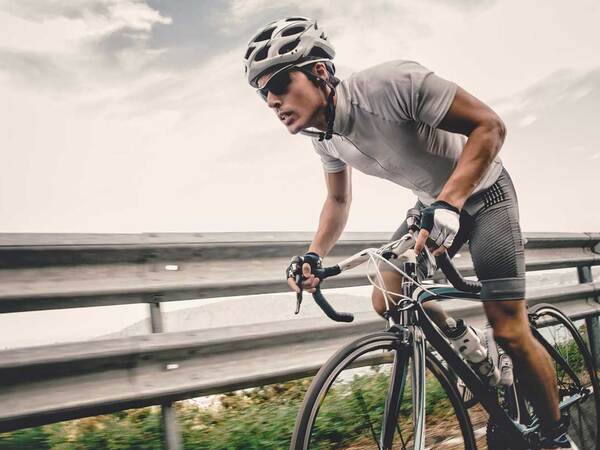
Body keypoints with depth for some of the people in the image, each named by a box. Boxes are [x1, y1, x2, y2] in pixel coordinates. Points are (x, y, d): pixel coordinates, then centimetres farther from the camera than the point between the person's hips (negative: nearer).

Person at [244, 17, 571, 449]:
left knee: (510, 332, -10)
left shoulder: (390, 84, -33)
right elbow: (338, 200, 5)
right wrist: (314, 255, -11)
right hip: (434, 204, 7)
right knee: (387, 303, -3)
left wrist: (447, 203, -42)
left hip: (482, 192, -6)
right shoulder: (325, 135, -10)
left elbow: (490, 125, -30)